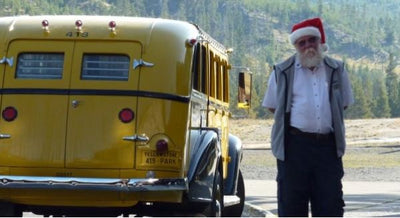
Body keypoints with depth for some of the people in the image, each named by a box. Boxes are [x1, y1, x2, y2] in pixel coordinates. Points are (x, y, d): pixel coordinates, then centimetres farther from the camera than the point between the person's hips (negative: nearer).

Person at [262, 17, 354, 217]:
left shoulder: (337, 70, 10)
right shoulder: (283, 72, 4)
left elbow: (343, 104, 20)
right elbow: (272, 106, 12)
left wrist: (328, 120, 9)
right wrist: (297, 120, 7)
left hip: (328, 146, 2)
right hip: (294, 146, -2)